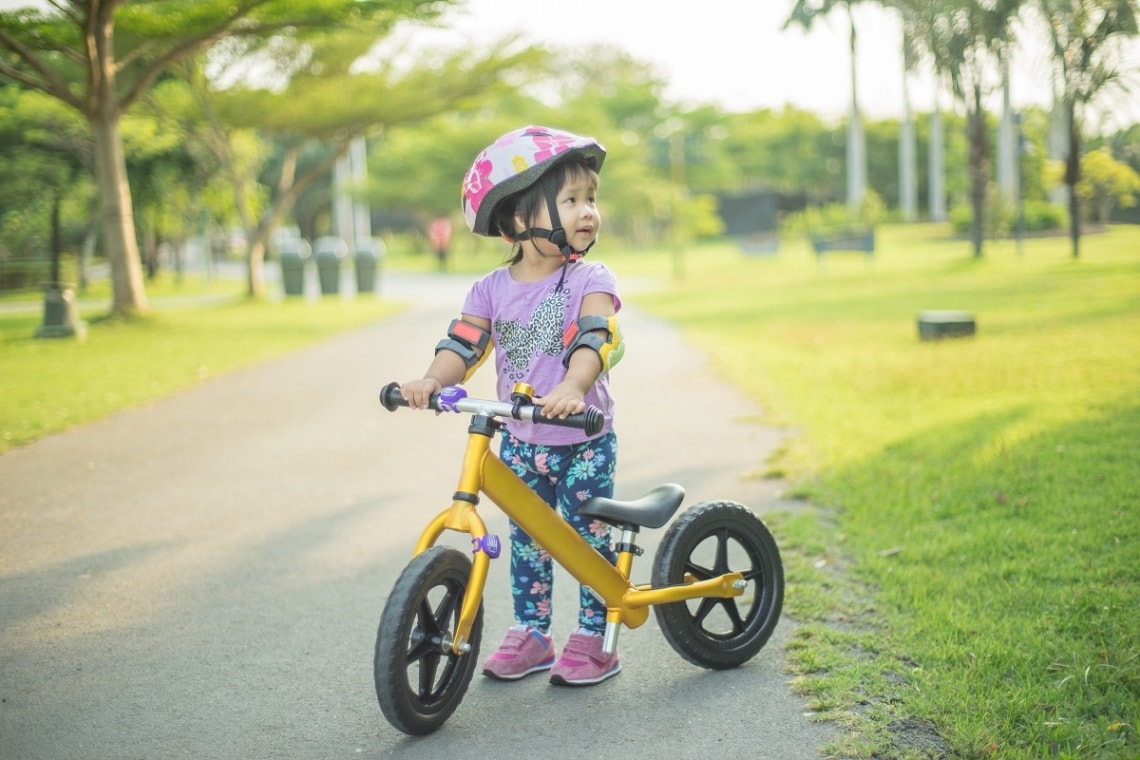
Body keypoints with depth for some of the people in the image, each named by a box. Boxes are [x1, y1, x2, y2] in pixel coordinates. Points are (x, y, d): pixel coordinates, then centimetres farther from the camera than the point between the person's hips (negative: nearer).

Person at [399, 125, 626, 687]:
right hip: (519, 443, 3)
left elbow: (595, 340, -25)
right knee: (526, 538, 12)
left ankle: (592, 639, 17)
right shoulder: (492, 290, 0)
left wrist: (572, 388, -44)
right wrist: (432, 381, -30)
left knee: (589, 537, 3)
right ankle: (530, 635, 26)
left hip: (584, 441, -3)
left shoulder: (590, 280, -9)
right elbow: (463, 345, -8)